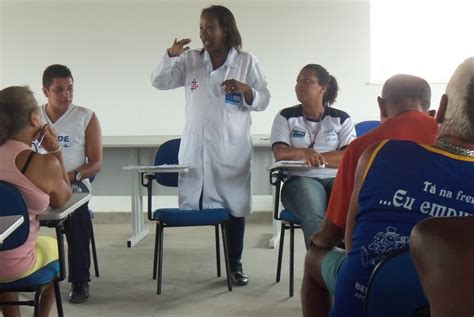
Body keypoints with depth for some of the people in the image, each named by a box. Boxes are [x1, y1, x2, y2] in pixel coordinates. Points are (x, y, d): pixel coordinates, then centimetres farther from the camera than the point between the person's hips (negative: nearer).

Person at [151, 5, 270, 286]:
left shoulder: (247, 62, 2)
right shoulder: (190, 60, 7)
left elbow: (263, 101, 1)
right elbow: (160, 82, 6)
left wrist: (246, 90, -20)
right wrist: (170, 56, -10)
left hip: (232, 149, -1)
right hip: (195, 148, 1)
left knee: (234, 207, 4)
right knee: (192, 206, 2)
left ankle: (235, 266, 17)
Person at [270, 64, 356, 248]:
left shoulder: (341, 119, 13)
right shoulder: (286, 117, 13)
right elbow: (280, 153, -2)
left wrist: (313, 156, -9)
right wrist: (305, 152, -21)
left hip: (337, 179, 1)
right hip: (301, 179, -1)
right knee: (314, 220, -35)